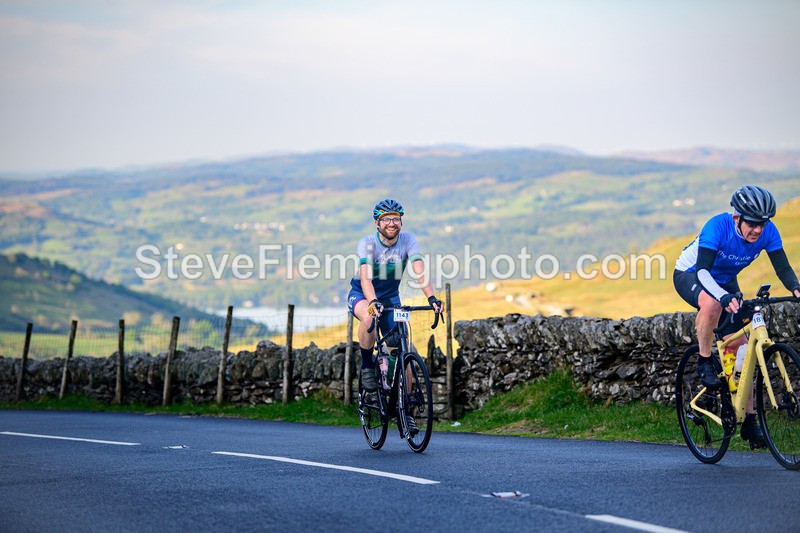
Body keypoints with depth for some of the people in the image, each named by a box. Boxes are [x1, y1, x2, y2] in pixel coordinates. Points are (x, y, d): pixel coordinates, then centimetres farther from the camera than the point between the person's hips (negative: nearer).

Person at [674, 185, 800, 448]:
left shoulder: (768, 232, -22)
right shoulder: (717, 226, -35)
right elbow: (703, 270, -43)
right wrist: (725, 297, -59)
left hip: (726, 282, 5)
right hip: (689, 275, -5)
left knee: (738, 346, -5)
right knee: (712, 304, -40)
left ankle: (749, 419, 0)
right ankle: (705, 362, -17)